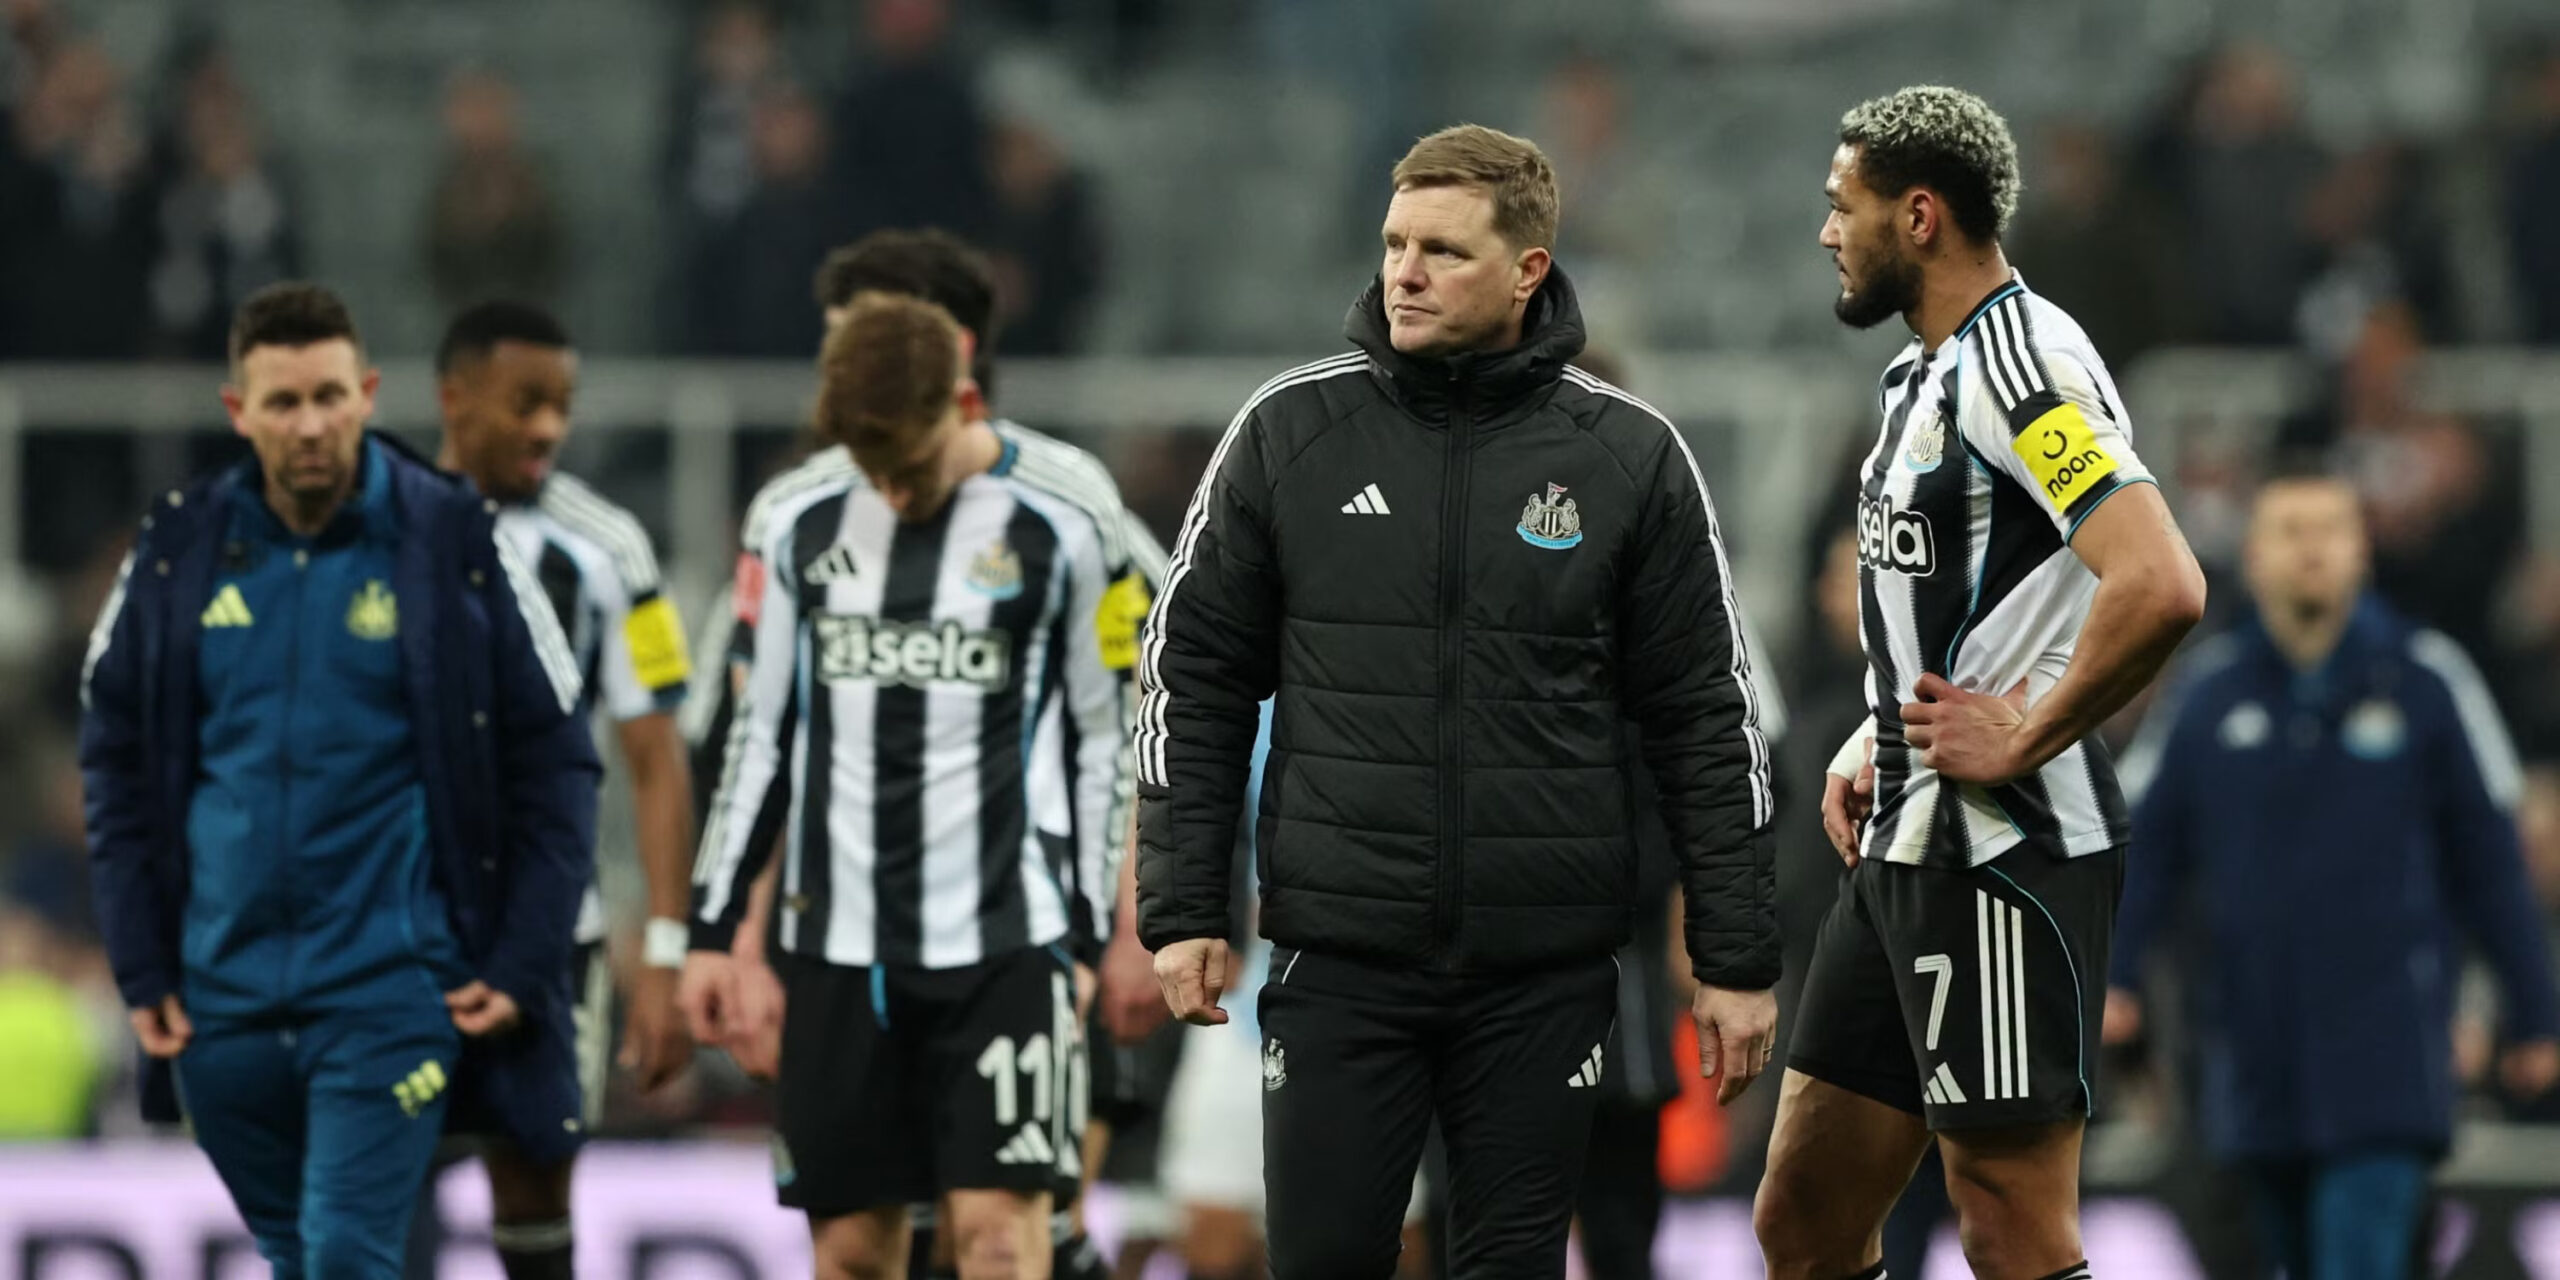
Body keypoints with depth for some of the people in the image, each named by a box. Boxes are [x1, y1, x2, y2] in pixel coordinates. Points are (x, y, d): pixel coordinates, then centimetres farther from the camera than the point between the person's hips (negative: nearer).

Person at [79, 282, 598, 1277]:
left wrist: (522, 966, -6)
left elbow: (554, 762, 0)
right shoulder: (179, 553, 3)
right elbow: (115, 757, 11)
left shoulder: (454, 546, -4)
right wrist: (140, 964, 4)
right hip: (224, 997, 4)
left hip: (390, 987, -4)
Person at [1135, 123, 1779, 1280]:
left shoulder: (1630, 458, 0)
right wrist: (1180, 911, 0)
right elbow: (1195, 675, 6)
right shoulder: (1290, 433, 1)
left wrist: (1735, 960, 1)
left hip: (1545, 968, 0)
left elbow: (1704, 717, 3)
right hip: (1340, 959, 0)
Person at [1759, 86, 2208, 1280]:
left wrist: (2021, 740, -19)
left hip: (2002, 855, -10)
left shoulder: (2021, 358, -15)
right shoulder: (1922, 373, 17)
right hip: (1906, 850, 10)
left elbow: (2159, 588, -29)